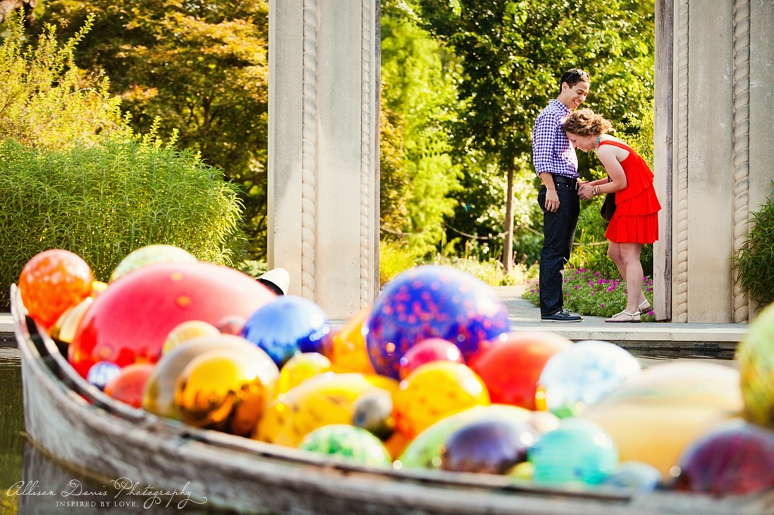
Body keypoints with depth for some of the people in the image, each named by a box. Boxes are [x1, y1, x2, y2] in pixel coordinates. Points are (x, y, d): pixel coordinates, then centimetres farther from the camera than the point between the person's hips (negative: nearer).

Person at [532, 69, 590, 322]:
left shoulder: (568, 117, 24)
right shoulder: (550, 115, -7)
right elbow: (542, 155, -15)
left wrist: (577, 183, 17)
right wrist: (551, 189, -20)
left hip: (568, 189, 10)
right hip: (557, 188, -10)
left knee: (561, 251, 9)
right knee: (554, 250, -10)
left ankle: (555, 306, 11)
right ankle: (550, 308, -10)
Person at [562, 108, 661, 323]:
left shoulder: (604, 149, -19)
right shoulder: (607, 142, 12)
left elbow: (620, 183, -18)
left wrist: (594, 190, -4)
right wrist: (593, 184, 8)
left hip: (635, 204, -10)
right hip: (630, 203, 10)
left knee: (629, 255, -9)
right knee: (614, 252, 12)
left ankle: (632, 311, -8)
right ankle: (639, 300, 17)